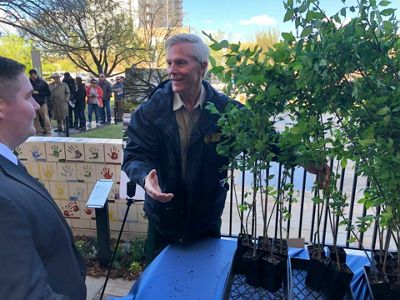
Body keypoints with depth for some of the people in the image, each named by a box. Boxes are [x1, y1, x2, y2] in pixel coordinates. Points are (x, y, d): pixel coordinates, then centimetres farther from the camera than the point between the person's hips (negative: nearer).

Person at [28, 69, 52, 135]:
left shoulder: (42, 82, -2)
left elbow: (48, 93, -1)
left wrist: (38, 93, -11)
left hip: (42, 103, -3)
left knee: (45, 118, -5)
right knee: (36, 119, 7)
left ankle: (48, 133, -3)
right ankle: (39, 132, 15)